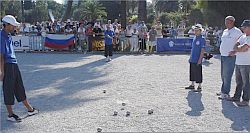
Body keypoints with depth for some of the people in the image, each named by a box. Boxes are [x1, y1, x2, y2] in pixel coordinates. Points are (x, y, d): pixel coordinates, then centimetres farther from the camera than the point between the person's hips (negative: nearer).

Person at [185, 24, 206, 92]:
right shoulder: (194, 38, 13)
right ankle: (192, 85, 26)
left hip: (197, 60, -8)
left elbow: (203, 50, -15)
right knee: (192, 72, 14)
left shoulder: (202, 39, -11)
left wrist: (200, 59, -19)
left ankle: (199, 87, 8)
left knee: (198, 73, -1)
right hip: (192, 60, 8)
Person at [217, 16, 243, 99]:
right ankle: (223, 91, 23)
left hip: (230, 57, -8)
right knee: (223, 75, 13)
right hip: (222, 55, 8)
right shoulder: (225, 31, 15)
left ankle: (225, 93, 0)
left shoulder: (237, 31, -9)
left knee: (227, 76, -6)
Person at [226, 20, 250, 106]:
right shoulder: (243, 36, 16)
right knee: (238, 82, 17)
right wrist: (240, 49, -13)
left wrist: (236, 49, -1)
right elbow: (236, 46, 8)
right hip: (238, 63, 8)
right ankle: (236, 97, 28)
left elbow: (243, 48, -20)